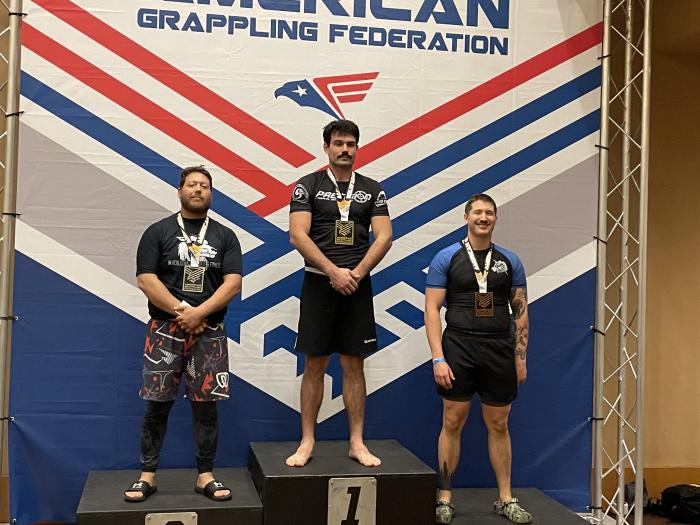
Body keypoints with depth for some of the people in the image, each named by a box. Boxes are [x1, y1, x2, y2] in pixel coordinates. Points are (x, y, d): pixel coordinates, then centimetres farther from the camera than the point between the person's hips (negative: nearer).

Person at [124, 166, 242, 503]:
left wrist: (199, 313, -14)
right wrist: (182, 311, -13)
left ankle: (205, 476, 12)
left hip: (210, 332, 1)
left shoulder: (225, 236, 8)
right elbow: (147, 280, -5)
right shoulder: (158, 232, 4)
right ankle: (147, 476, 11)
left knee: (206, 404, 3)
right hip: (165, 329, -1)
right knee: (156, 404, 1)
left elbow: (232, 283, -2)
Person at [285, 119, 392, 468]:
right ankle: (307, 442, 12)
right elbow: (298, 236, -10)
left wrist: (356, 273, -12)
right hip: (319, 283, -2)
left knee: (354, 364, 6)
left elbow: (384, 237, 0)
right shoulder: (308, 186, 0)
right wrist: (334, 272, -16)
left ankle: (357, 443, 14)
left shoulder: (371, 189, 8)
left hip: (358, 286, 2)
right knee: (314, 365, 3)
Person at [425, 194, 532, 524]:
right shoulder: (446, 258, -1)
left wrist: (520, 357, 4)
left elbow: (520, 312, 10)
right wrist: (438, 359, -12)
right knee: (452, 423, 2)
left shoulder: (509, 261, 8)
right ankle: (444, 498, 13)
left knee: (498, 425, 10)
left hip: (499, 350, 3)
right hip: (459, 348, -2)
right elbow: (432, 310, -5)